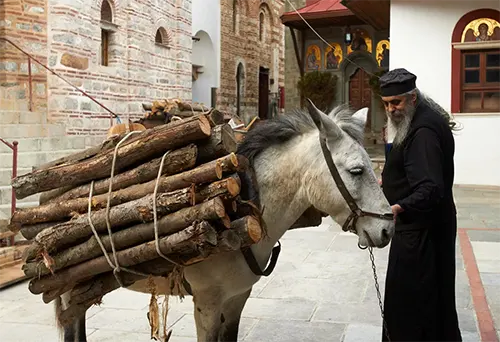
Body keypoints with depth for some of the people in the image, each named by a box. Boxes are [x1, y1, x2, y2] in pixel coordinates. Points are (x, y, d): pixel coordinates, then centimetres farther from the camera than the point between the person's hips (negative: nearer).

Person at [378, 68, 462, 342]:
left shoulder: (424, 131, -24)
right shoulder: (416, 122, 9)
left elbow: (430, 188, -34)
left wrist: (399, 207, -48)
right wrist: (389, 181, 27)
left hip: (421, 229, -11)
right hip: (420, 224, 11)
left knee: (407, 297, -3)